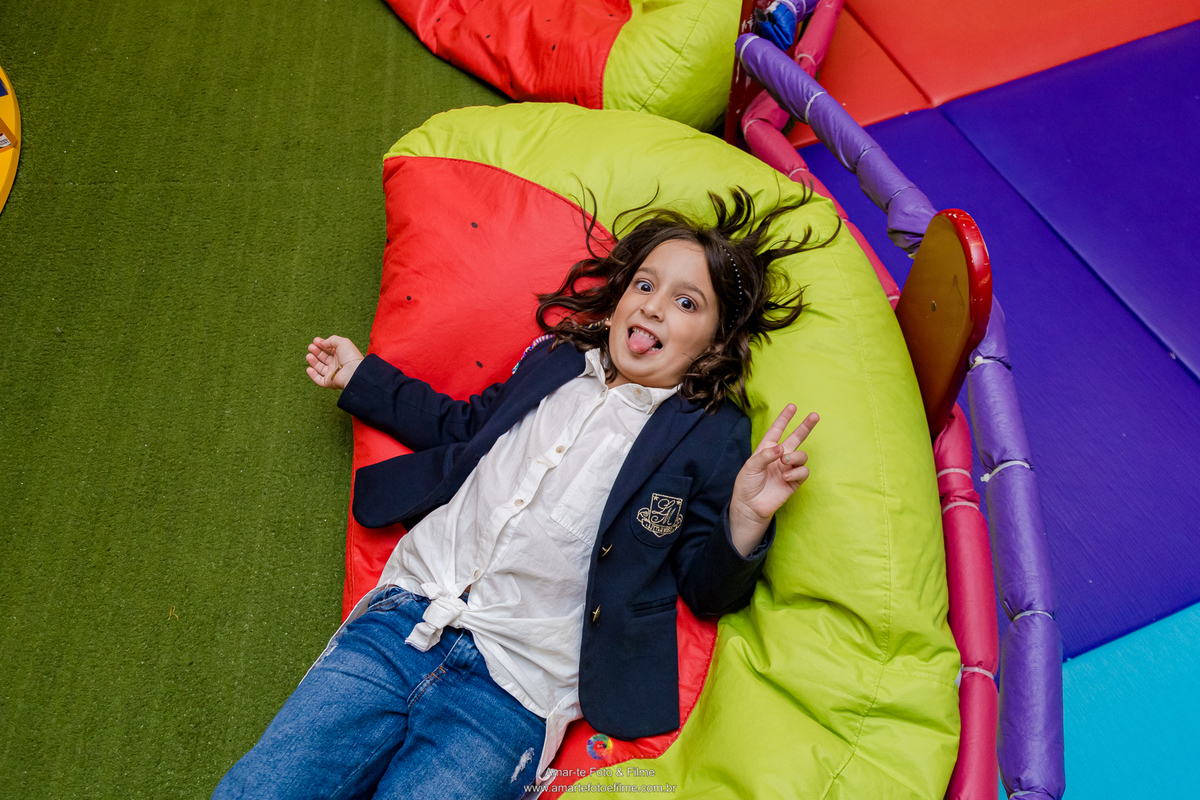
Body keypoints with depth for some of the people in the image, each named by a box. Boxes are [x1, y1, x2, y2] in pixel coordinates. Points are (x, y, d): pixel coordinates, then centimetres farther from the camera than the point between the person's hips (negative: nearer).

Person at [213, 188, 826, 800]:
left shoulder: (714, 435, 1)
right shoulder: (556, 361, 14)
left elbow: (708, 589, 0)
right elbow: (468, 425, 27)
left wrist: (745, 522, -21)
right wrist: (360, 376, 31)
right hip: (403, 616, 4)